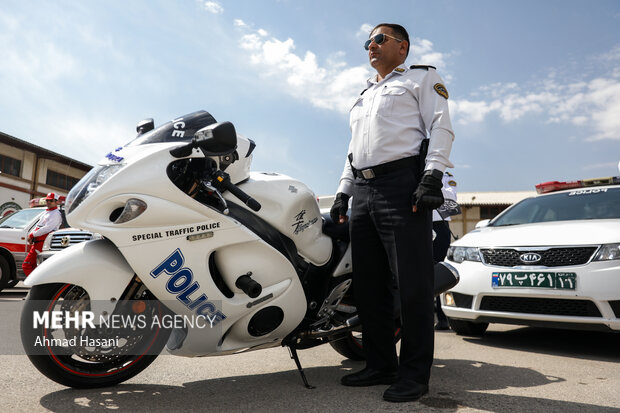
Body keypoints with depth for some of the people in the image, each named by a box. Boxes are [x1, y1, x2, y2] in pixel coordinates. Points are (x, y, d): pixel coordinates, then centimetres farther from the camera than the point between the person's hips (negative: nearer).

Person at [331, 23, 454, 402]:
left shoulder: (422, 77, 13)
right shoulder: (364, 96, 32)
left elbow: (441, 127, -1)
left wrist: (432, 176, -16)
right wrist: (343, 192, 18)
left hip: (402, 185, -7)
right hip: (362, 191, 7)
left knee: (412, 283, -9)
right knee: (369, 286, 5)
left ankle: (415, 374, 0)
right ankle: (380, 366, 15)